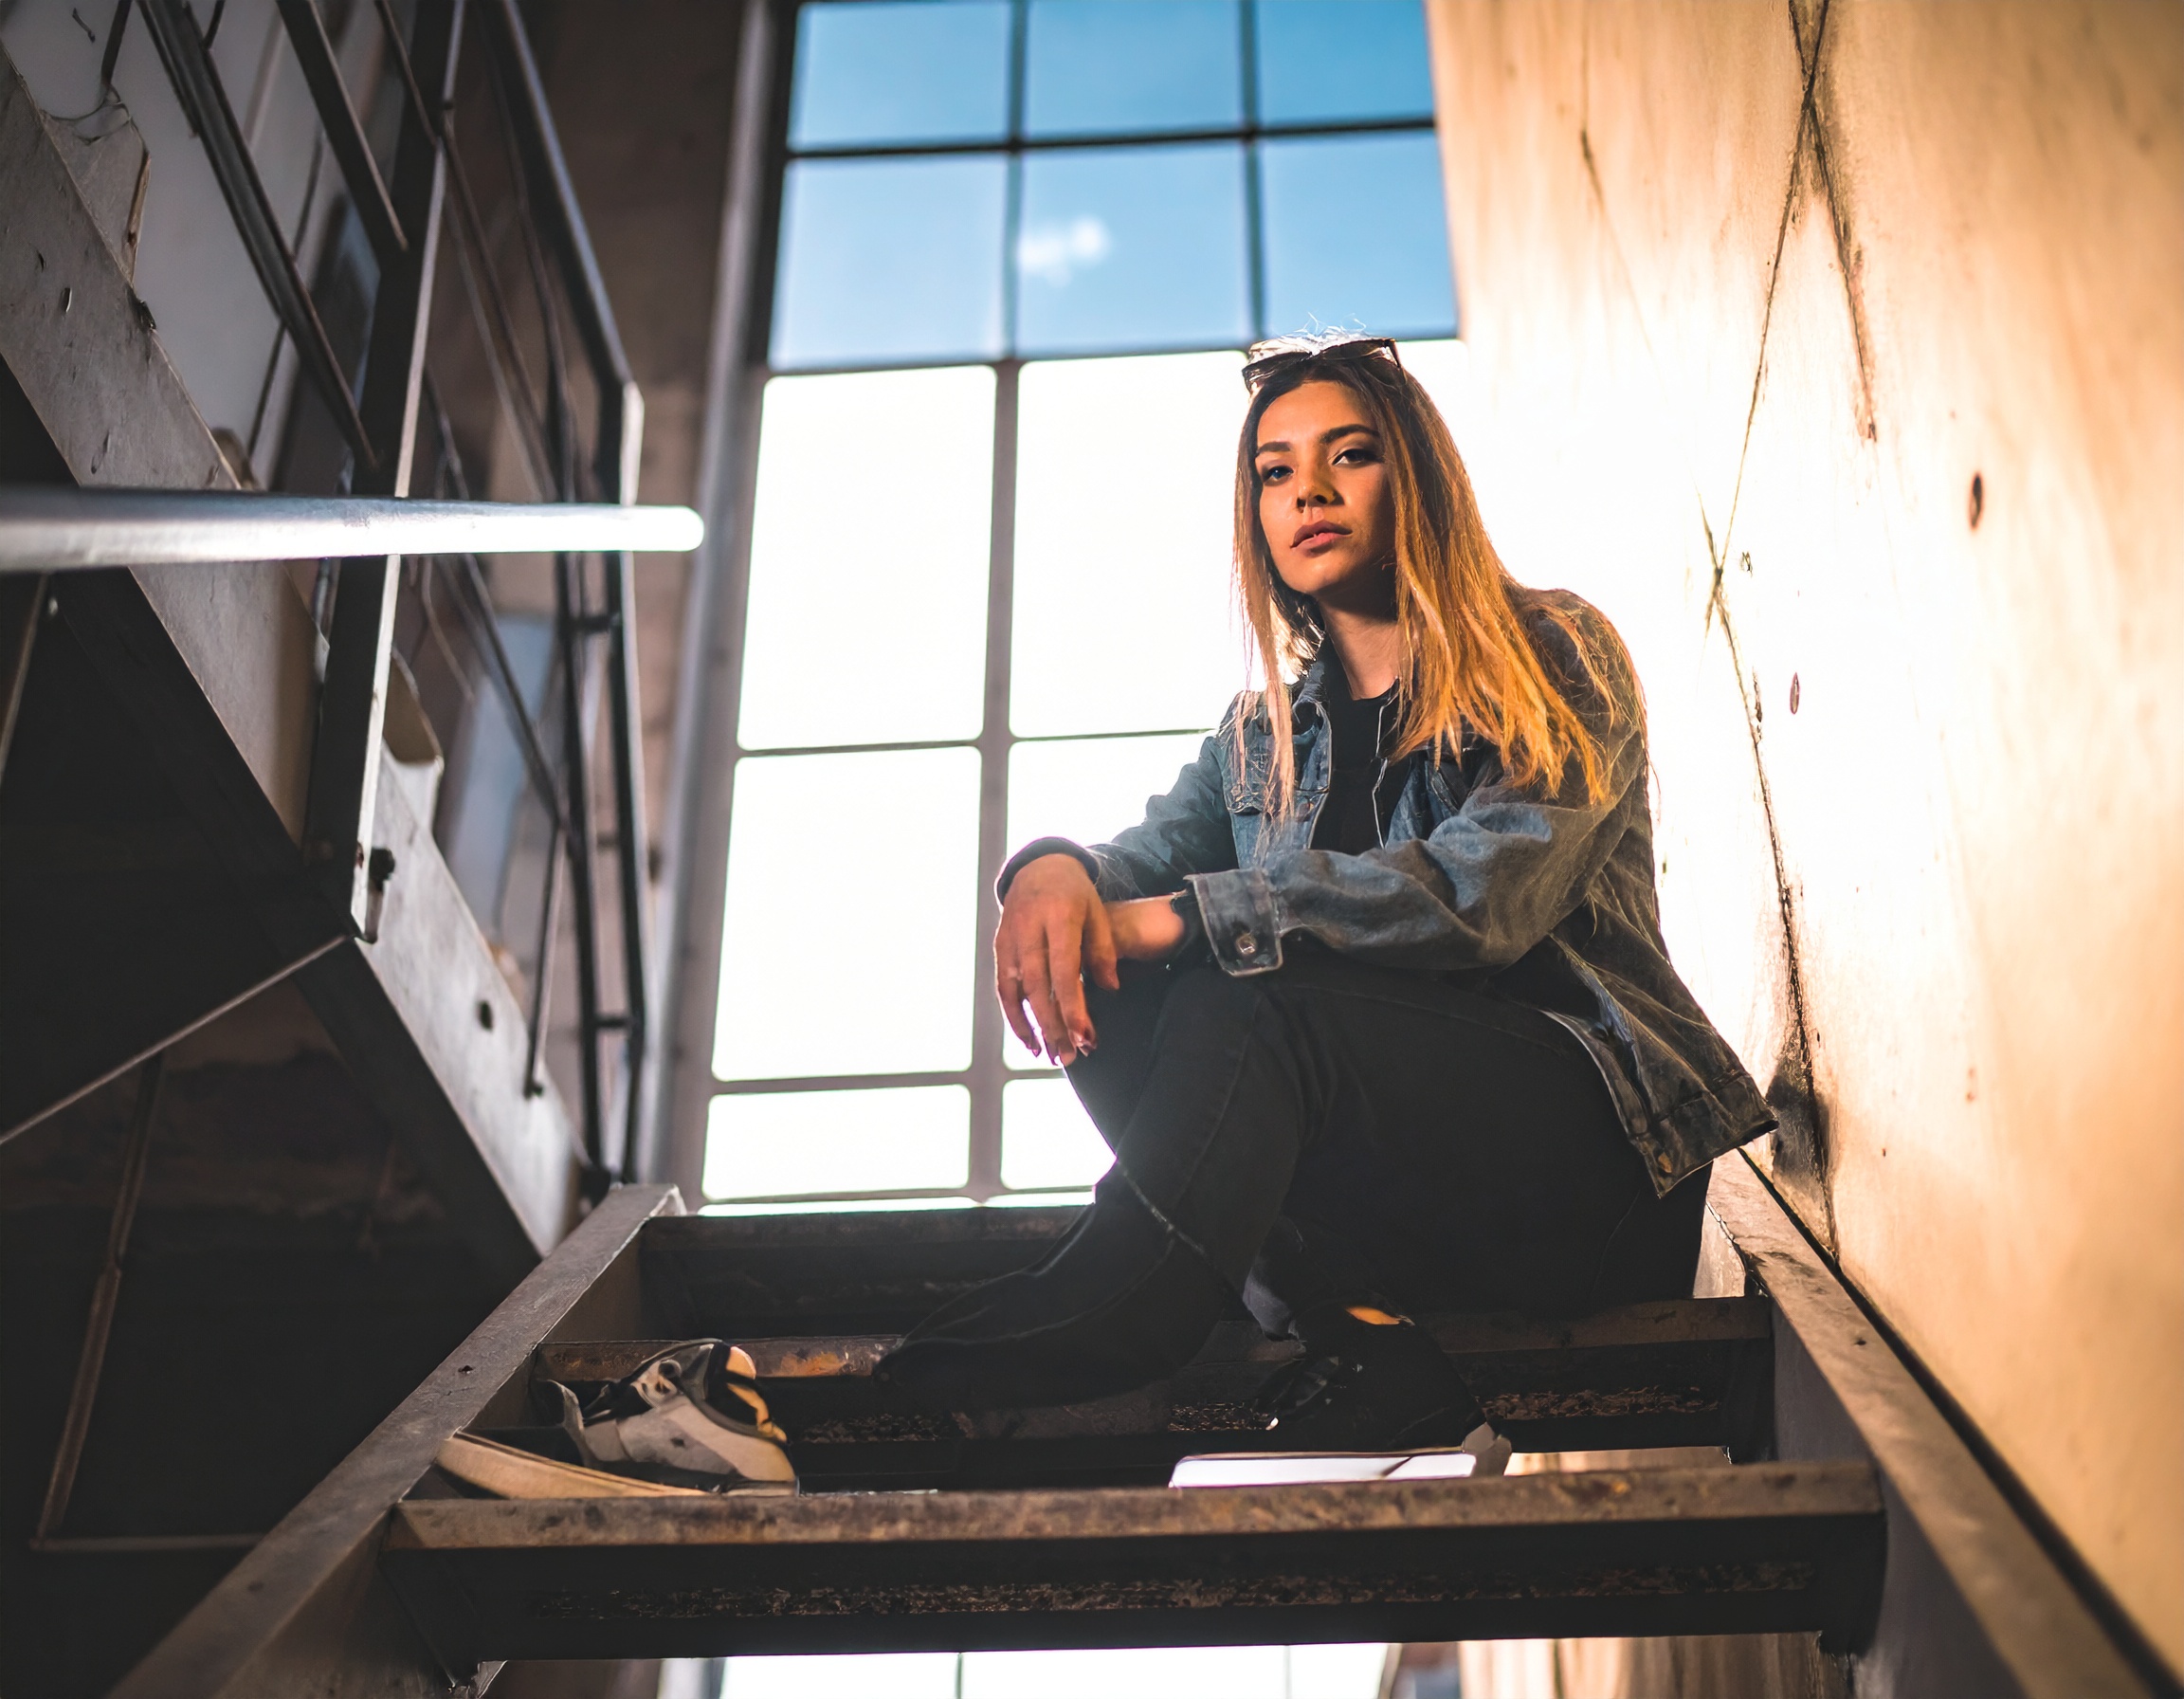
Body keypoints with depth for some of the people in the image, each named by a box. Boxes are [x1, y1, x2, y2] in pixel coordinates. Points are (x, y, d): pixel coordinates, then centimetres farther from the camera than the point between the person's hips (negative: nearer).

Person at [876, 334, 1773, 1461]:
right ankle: (1353, 1337, -32)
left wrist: (1182, 919, -22)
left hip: (1592, 1145, -5)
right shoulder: (1266, 731, 18)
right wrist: (1054, 869, -22)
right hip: (1382, 1171, 5)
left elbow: (1479, 897, -16)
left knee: (1243, 1004, -30)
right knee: (1106, 991, -20)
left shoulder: (1555, 657, 0)